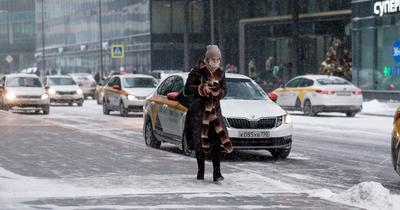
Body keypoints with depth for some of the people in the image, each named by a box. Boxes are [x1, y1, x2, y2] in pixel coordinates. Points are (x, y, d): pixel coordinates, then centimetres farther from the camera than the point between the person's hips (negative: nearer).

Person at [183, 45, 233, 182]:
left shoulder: (220, 73, 7)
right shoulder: (197, 71, -6)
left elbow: (224, 90, 14)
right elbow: (186, 90, -9)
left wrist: (219, 92, -9)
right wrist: (201, 89, -22)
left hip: (214, 109, 2)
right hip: (198, 110, -2)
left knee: (217, 140, -11)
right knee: (199, 142, 3)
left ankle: (217, 173, -13)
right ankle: (200, 171, 18)